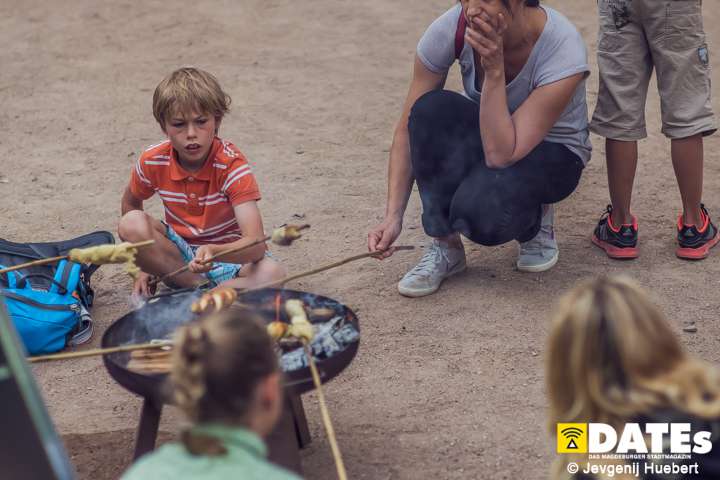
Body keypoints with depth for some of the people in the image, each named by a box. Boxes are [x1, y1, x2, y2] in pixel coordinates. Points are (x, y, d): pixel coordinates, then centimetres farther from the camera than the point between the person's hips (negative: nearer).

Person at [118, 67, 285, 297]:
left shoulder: (231, 164, -22)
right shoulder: (153, 162, -11)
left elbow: (256, 243, -32)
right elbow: (130, 203, 12)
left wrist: (213, 251, -54)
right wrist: (145, 264, 3)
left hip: (227, 253, -3)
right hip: (176, 259, 3)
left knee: (273, 274, -34)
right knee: (130, 223, -25)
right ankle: (201, 287, -20)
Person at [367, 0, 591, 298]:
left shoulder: (565, 50, -32)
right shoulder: (450, 29, -23)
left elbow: (501, 155, -35)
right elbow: (409, 128, -17)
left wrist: (494, 70, -41)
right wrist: (393, 215, -24)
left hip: (553, 153, -4)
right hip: (487, 134, 4)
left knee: (478, 210, -36)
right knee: (432, 110, -31)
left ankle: (534, 220, 2)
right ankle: (445, 248, -16)